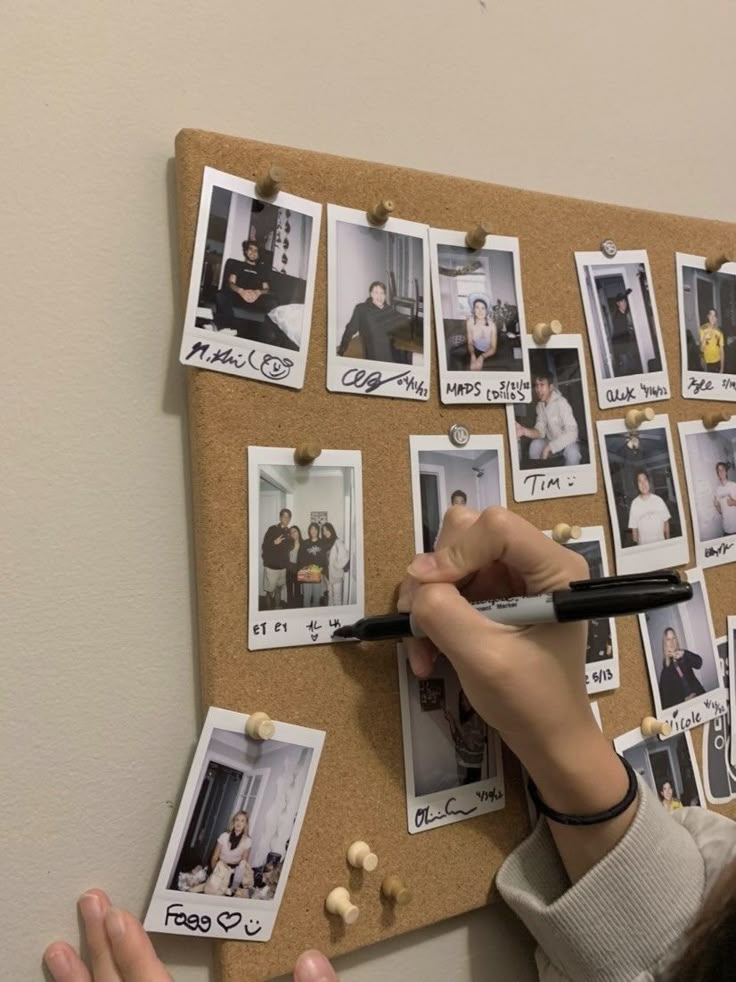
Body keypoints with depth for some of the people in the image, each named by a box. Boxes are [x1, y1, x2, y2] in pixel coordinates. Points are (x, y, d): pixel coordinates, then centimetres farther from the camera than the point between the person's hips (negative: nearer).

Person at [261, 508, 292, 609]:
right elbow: (264, 547, -10)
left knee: (278, 590, 11)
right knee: (270, 592, -1)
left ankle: (277, 610, 21)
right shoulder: (272, 529, -8)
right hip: (271, 566, -5)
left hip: (283, 567, 5)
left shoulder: (288, 532, 7)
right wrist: (275, 543, -25)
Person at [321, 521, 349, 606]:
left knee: (337, 597, -3)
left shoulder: (338, 542, -11)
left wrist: (336, 566, -11)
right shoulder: (325, 543, 10)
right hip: (328, 574, 7)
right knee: (330, 597, 14)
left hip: (336, 574, -7)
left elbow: (345, 557, -16)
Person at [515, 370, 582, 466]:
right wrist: (524, 431, -29)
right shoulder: (540, 405, -1)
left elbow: (572, 433, -31)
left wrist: (549, 447, -34)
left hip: (567, 443, -5)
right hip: (551, 444, 5)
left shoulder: (561, 403, -22)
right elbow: (540, 430, -9)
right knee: (535, 445, -23)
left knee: (571, 450, -36)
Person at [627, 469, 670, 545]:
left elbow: (666, 522, 7)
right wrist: (636, 546, -7)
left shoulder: (658, 500, -1)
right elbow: (634, 529, -3)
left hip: (661, 543, 2)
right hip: (643, 545, -2)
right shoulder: (635, 504, -6)